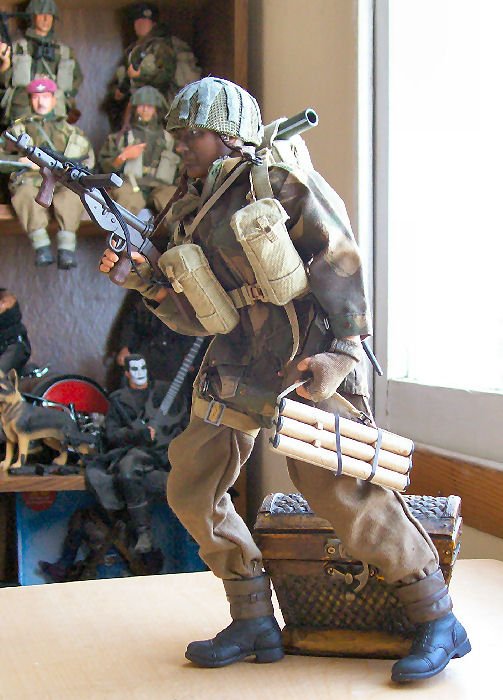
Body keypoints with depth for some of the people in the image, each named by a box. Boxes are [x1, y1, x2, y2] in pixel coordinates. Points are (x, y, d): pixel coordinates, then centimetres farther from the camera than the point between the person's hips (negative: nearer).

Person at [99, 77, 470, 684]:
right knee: (191, 489, 2)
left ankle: (438, 621, -5)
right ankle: (254, 623, 12)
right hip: (239, 371, 8)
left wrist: (341, 351, -18)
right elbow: (196, 316, 18)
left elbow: (339, 257, -10)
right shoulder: (190, 218, 16)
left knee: (337, 486, -17)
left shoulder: (278, 182, -3)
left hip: (308, 358, -7)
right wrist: (151, 285, 0)